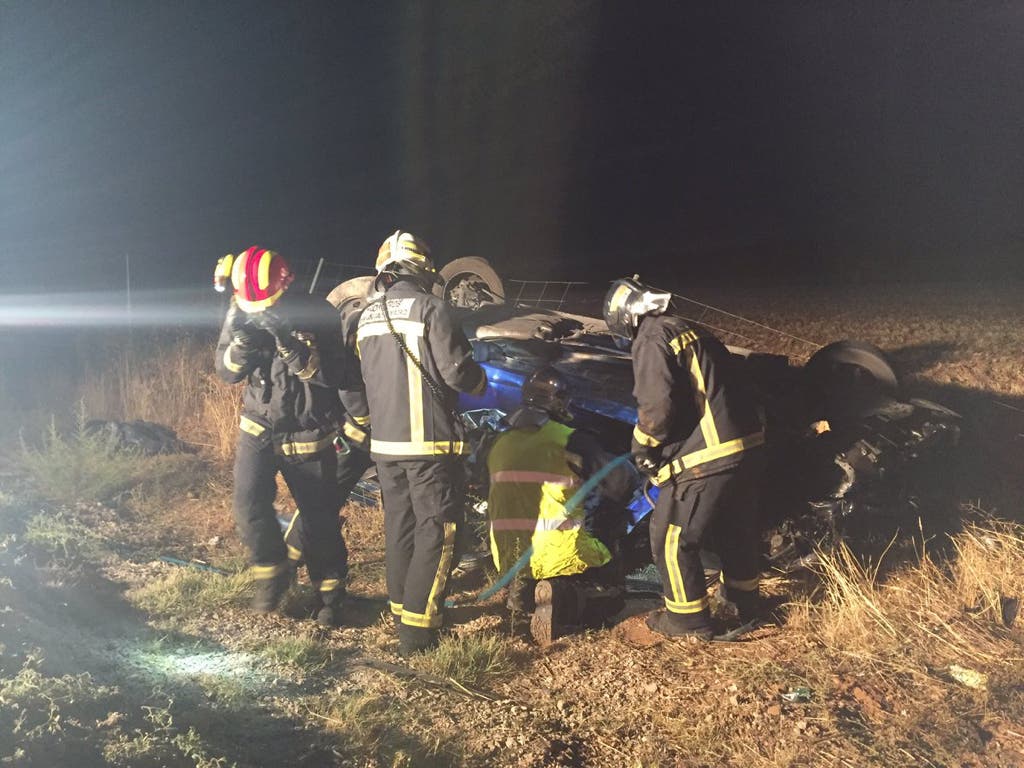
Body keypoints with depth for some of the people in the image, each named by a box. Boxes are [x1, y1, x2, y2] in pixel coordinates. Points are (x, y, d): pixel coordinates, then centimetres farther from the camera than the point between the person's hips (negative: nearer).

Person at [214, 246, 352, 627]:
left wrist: (292, 345, -34)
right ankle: (271, 573, 12)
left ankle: (331, 592, 22)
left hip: (308, 433, -3)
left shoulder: (316, 313, -13)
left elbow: (333, 373, -20)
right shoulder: (240, 312, -2)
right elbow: (227, 371, -1)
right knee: (249, 504, -13)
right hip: (259, 426, 3)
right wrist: (241, 343, -23)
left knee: (320, 517, 2)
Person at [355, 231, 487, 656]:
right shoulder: (429, 309, -12)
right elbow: (458, 373, -14)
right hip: (428, 443, -7)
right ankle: (417, 628, -4)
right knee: (438, 530, -1)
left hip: (384, 442, 7)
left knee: (399, 525, 17)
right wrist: (480, 379, 6)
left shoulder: (367, 318, 9)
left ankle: (402, 609, 27)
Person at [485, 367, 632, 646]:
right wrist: (627, 468, 23)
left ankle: (525, 586, 11)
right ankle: (565, 599, -15)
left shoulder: (499, 443, 7)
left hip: (508, 559, 7)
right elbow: (618, 486, -2)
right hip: (560, 554, -7)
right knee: (611, 592, 11)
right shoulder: (571, 440, -10)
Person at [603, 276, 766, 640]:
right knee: (737, 527, 26)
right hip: (749, 446, 9)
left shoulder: (651, 340, -9)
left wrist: (641, 445, -1)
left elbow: (657, 406, -19)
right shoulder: (692, 331, 17)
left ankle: (689, 617, 18)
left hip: (706, 459, -9)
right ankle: (744, 600, 44)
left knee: (672, 538, 7)